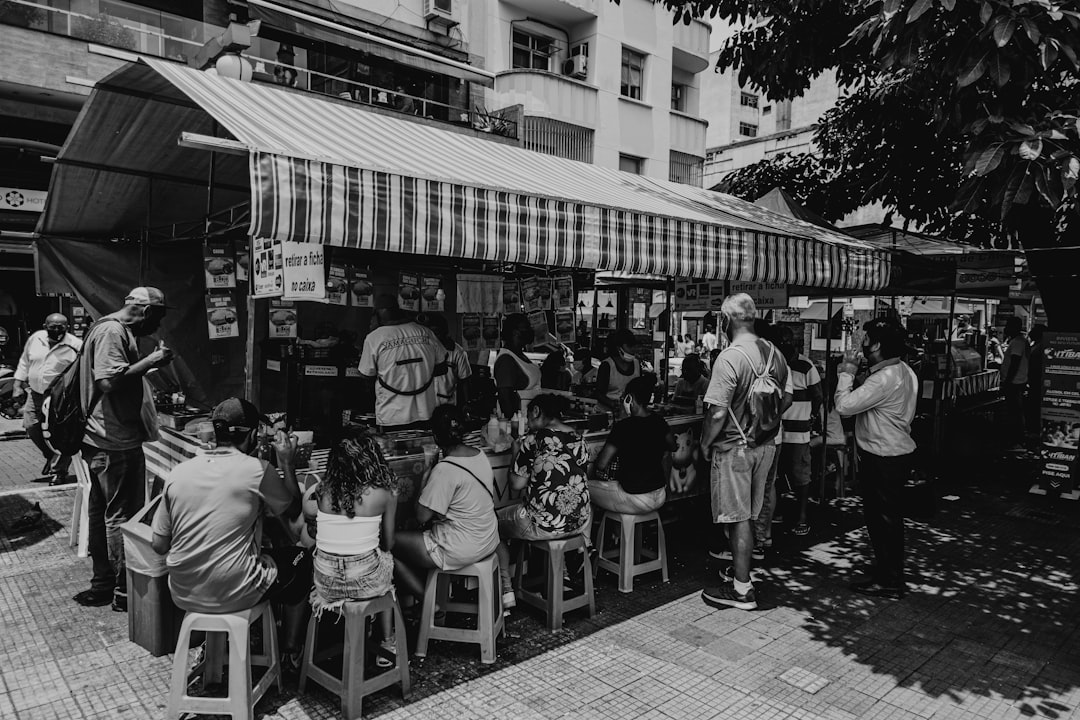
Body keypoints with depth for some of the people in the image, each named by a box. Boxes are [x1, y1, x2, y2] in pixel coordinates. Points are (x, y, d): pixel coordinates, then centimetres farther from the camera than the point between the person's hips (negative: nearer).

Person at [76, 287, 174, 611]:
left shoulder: (111, 329, 16)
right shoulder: (112, 332, -17)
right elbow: (110, 381, -27)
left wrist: (150, 363, 11)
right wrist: (150, 361, -19)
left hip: (100, 439, 11)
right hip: (116, 442, -11)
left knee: (102, 512, 17)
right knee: (122, 515, -2)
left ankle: (103, 584, 29)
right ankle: (124, 592, 8)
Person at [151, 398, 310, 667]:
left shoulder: (178, 472, -2)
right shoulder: (257, 470, -15)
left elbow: (159, 545, 3)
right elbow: (293, 513, 1)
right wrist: (287, 464, 7)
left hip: (182, 595, 5)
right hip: (234, 595, -5)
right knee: (302, 559, 21)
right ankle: (290, 652, 32)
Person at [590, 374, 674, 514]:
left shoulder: (623, 426, -21)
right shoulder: (659, 422, -1)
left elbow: (601, 464, -18)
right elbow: (672, 446, 19)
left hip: (635, 500, -6)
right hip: (660, 498, 6)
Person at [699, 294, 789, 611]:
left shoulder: (729, 358, -21)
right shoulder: (774, 353, 2)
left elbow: (718, 413, -22)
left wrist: (705, 443, -7)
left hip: (734, 447, -7)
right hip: (766, 445, 7)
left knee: (738, 517, 2)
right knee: (749, 514, 18)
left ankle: (742, 589, 10)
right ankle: (739, 558, 33)